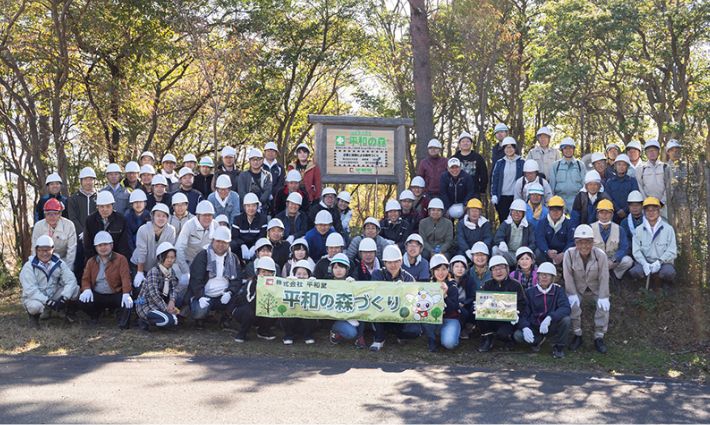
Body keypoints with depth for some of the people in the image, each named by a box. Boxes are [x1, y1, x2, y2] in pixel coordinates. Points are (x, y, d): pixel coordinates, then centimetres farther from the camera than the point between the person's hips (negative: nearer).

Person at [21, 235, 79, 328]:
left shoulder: (58, 263, -5)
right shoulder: (29, 266, -14)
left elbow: (71, 280, -15)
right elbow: (30, 289, -23)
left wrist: (63, 298, -31)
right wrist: (48, 302, -33)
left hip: (54, 296, 4)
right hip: (35, 298, -3)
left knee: (75, 289, -17)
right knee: (35, 305, -39)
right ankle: (33, 316, -1)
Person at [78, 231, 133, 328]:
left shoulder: (120, 259, -1)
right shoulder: (91, 261, 12)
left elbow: (125, 277, -14)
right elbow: (85, 278, 7)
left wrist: (126, 294, -30)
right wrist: (87, 289, -18)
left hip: (116, 295, -3)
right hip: (97, 296, 4)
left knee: (128, 302, -35)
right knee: (82, 302, -25)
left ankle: (123, 323, -5)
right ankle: (95, 315, 10)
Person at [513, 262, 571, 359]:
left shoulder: (558, 290, -5)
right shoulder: (529, 292, -2)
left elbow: (566, 308, -22)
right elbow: (523, 313, -8)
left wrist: (549, 318, -39)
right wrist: (525, 328, -31)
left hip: (551, 327, -1)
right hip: (534, 327, 1)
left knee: (566, 320, -31)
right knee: (518, 335, -27)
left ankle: (558, 347, -3)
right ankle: (539, 340, 8)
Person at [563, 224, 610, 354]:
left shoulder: (600, 255, -26)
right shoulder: (569, 254, -25)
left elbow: (604, 277, -20)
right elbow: (568, 276, -18)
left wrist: (603, 297, -23)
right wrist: (572, 294, -21)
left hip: (596, 286, 0)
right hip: (578, 286, 0)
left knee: (604, 306, -18)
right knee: (573, 305, -21)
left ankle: (599, 337, -2)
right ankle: (577, 335, -1)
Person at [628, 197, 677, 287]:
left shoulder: (668, 229, 1)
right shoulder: (639, 230, 7)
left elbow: (672, 251, -4)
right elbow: (636, 251, -1)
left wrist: (659, 262, -18)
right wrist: (645, 264, -18)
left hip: (663, 262, -1)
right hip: (645, 262, 1)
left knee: (668, 273, -35)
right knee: (634, 272, -30)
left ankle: (666, 283, 4)